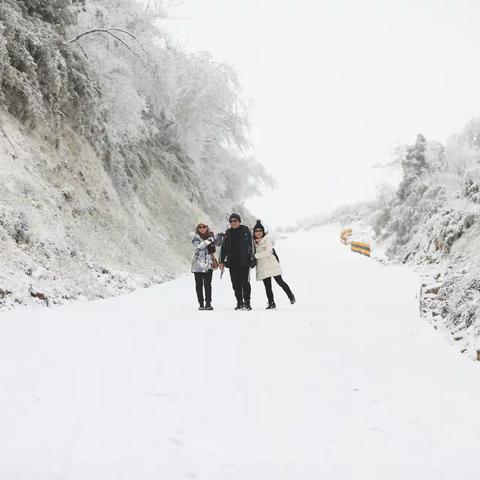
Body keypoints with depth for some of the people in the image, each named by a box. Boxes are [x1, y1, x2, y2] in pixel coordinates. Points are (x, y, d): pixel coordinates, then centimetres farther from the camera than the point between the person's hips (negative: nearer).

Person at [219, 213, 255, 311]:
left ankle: (247, 302, -1)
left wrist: (251, 259, -7)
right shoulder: (228, 233, 12)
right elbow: (223, 248, 15)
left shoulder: (245, 231, 1)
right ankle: (239, 302, 12)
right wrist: (222, 261, 10)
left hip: (244, 262, -4)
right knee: (236, 284, 5)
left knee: (245, 282, -6)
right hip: (232, 263, 4)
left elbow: (251, 245, -1)